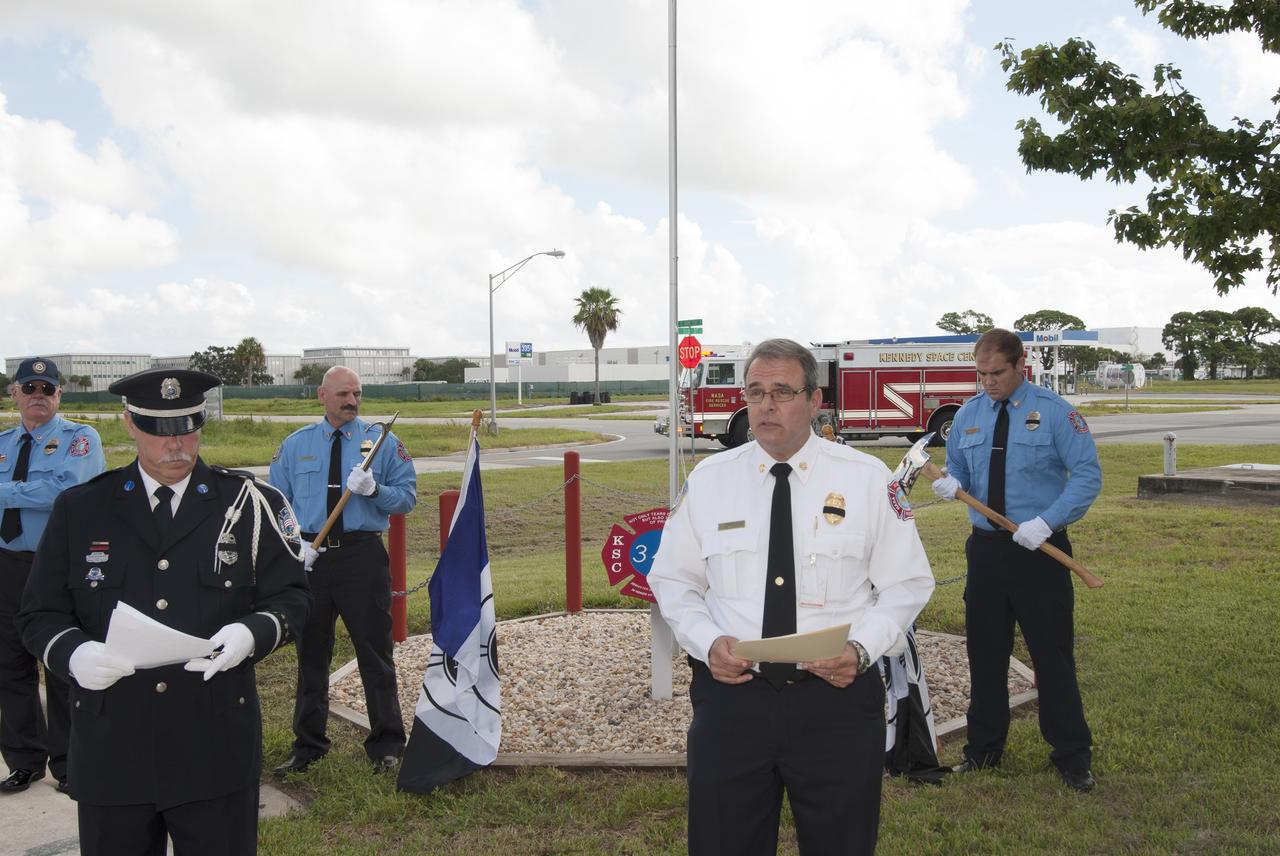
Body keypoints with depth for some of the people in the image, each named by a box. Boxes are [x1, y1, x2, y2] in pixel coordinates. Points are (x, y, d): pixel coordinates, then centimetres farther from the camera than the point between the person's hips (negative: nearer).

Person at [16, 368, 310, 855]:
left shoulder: (249, 504, 1)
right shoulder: (79, 509, 5)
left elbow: (289, 595, 1)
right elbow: (41, 614, 6)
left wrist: (251, 633, -20)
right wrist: (73, 652, -16)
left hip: (216, 747, -1)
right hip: (110, 748, 1)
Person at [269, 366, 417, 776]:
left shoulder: (382, 442, 2)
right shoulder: (295, 445, 8)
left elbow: (408, 496, 1)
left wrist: (374, 489, -18)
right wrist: (294, 542, -7)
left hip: (364, 556, -2)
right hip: (310, 557, 2)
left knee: (374, 651, 2)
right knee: (311, 653, 12)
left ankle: (386, 745, 16)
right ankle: (307, 745, 27)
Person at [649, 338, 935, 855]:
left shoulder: (867, 478, -1)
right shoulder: (708, 479, 2)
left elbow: (907, 584, 3)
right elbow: (673, 581, 8)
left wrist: (861, 647, -14)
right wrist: (708, 641, -10)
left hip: (837, 697, -1)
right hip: (731, 694, 1)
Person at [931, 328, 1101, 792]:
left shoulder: (1054, 412, -6)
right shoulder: (967, 415, 7)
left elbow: (1087, 475, -10)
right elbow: (958, 471, 15)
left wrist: (1045, 522, -21)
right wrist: (951, 484, -10)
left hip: (1040, 550, -4)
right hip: (985, 548, 4)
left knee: (1053, 654, 3)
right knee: (984, 652, 11)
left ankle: (1073, 758, 20)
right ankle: (983, 749, 27)